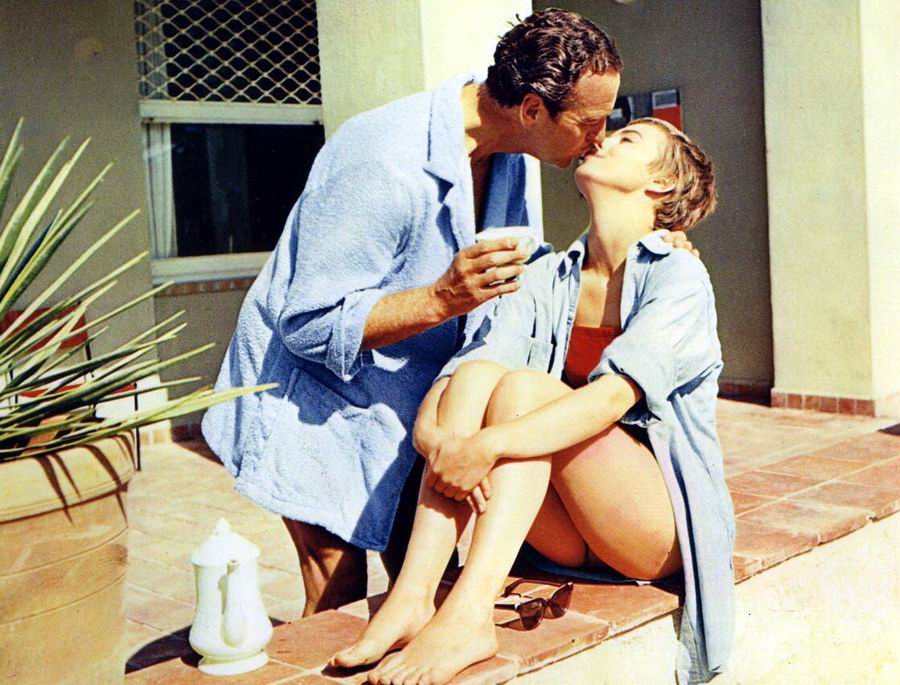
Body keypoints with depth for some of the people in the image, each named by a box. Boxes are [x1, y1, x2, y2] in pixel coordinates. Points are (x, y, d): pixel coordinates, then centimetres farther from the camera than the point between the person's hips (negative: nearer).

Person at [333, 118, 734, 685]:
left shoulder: (679, 277, -7)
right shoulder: (546, 278, 8)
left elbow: (616, 395, -25)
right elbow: (461, 369, -7)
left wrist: (488, 445, -36)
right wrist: (440, 439, -30)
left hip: (660, 525, -4)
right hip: (566, 536, 4)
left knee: (525, 386, -25)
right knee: (476, 375, -19)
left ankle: (467, 617, -37)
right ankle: (411, 599, -29)